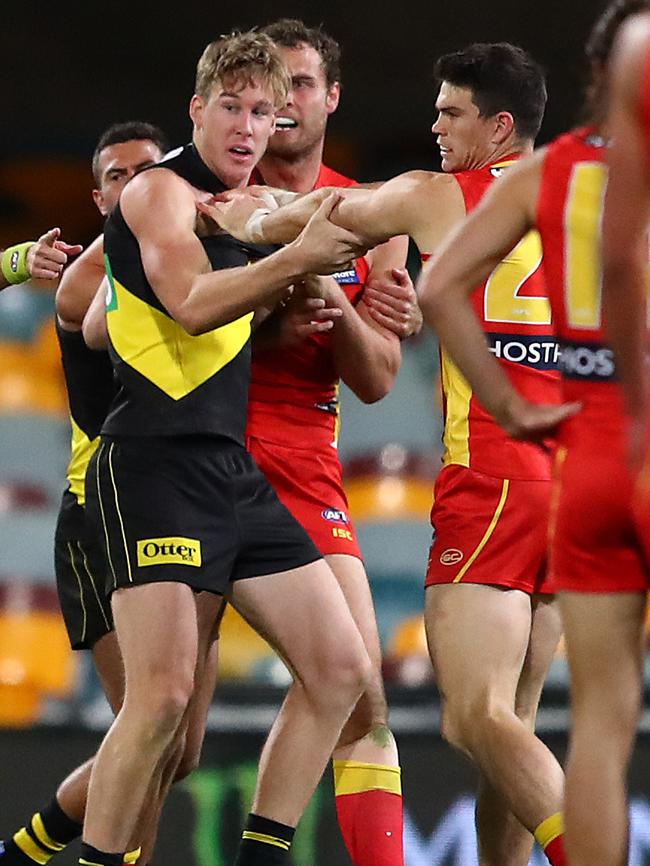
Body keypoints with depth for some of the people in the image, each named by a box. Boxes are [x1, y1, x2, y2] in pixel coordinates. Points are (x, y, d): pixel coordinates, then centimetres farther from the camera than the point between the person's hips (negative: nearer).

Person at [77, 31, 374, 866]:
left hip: (237, 474, 9)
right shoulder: (160, 189, -4)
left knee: (339, 668, 4)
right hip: (155, 465, -9)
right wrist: (299, 258, -33)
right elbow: (191, 299, -24)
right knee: (165, 693, -17)